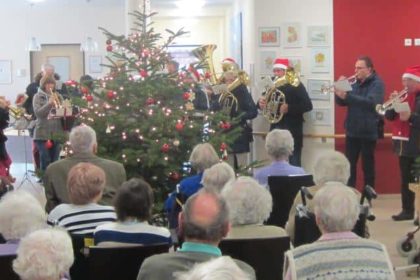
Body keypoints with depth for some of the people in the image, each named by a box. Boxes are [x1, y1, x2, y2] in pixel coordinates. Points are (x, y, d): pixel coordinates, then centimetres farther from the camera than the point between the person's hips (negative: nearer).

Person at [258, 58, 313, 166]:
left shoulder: (296, 85, -6)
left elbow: (308, 105, -13)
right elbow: (267, 104, 13)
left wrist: (289, 108, -24)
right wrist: (261, 103, -11)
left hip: (292, 130, -5)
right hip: (275, 129, 5)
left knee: (294, 163, -3)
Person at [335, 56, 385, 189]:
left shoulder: (377, 83, -8)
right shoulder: (355, 83, 12)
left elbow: (371, 102, -25)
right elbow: (341, 102, 10)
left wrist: (346, 95, -31)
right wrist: (340, 90, -11)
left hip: (368, 132, -6)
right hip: (352, 130, 6)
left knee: (368, 165, 3)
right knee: (349, 164, 8)